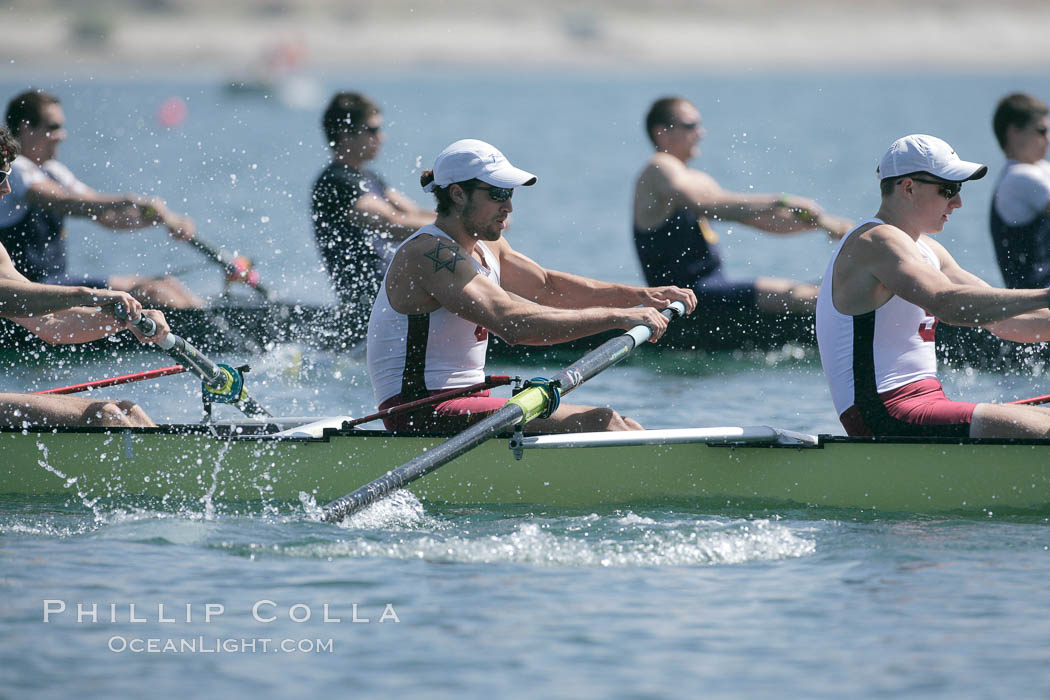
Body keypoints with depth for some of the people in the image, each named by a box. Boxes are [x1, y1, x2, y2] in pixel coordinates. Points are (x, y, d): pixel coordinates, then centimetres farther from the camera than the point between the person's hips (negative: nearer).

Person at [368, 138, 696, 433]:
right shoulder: (430, 254, -18)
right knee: (598, 423, -19)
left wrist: (640, 295, 7)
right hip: (422, 419, -10)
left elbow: (548, 285, 21)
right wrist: (619, 316, -28)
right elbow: (512, 322, -29)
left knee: (618, 426, -1)